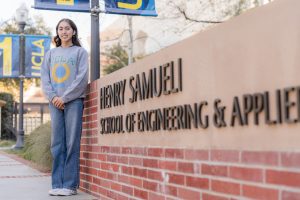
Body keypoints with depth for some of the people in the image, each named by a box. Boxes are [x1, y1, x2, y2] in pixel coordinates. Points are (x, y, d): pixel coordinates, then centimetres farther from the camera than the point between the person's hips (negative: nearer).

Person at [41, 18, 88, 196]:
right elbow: (45, 78, 11)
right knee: (57, 143, 1)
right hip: (55, 102, 3)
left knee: (72, 143, -7)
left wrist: (64, 97, -10)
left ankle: (70, 185, -6)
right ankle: (57, 184, 3)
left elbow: (82, 78, -3)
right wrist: (53, 96, -6)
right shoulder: (51, 54, 18)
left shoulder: (80, 52, 8)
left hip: (74, 101, -3)